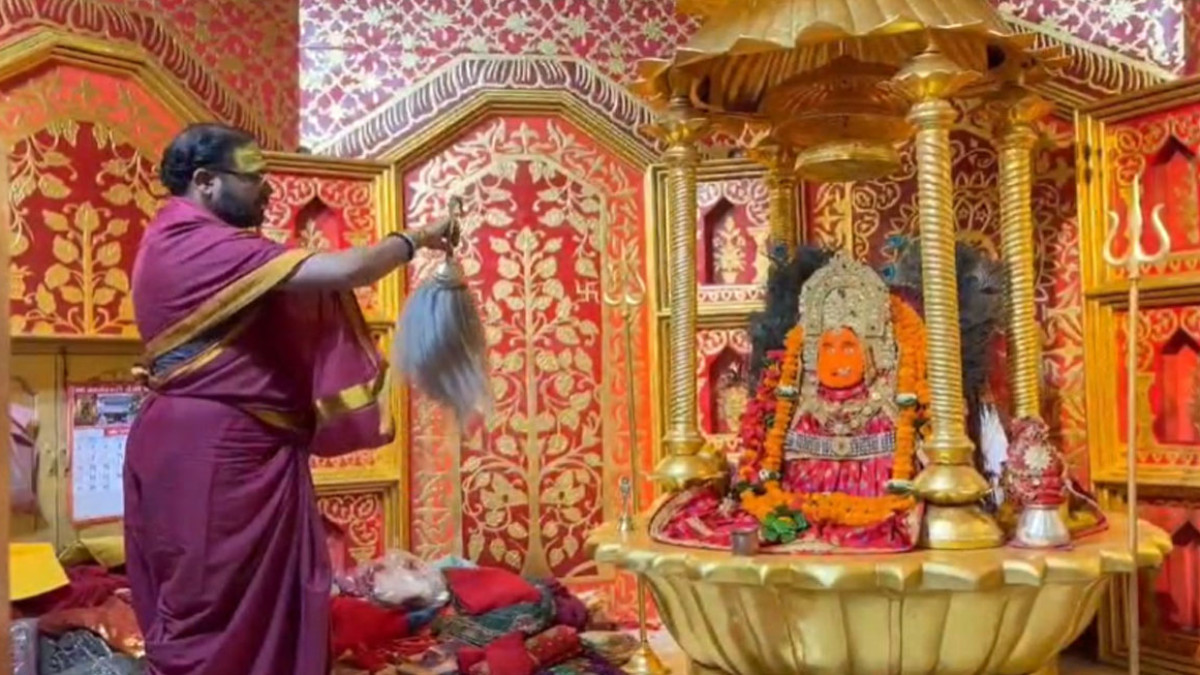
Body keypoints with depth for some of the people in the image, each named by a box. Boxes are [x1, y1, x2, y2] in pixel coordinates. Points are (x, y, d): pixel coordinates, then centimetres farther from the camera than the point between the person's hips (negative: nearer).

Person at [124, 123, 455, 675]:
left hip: (209, 445, 11)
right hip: (212, 451, -11)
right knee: (210, 609, 0)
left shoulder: (180, 243, 14)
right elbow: (343, 272, -24)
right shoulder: (203, 247, -19)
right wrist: (416, 239, -8)